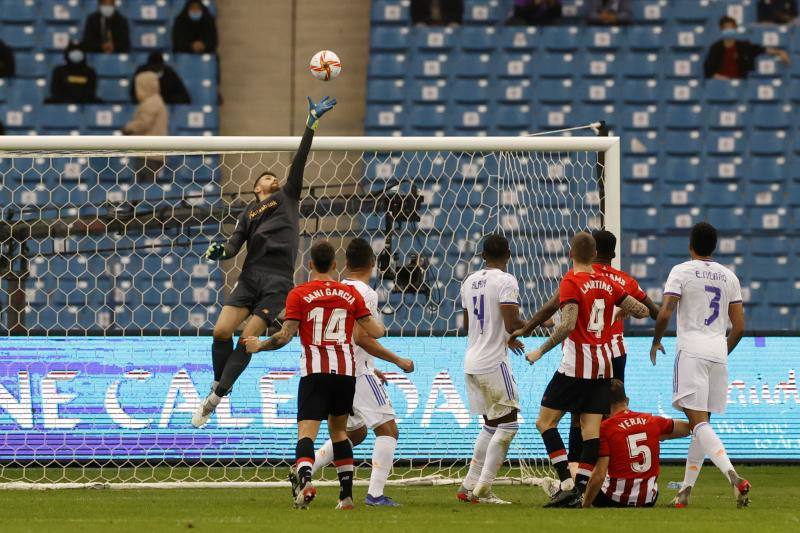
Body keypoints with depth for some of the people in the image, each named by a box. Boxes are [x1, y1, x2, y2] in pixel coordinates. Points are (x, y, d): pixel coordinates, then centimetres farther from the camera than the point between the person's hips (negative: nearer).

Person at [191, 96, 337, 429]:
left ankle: (215, 399, -7)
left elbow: (299, 161, 9)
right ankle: (216, 388, 8)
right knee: (221, 331, -12)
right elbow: (235, 244, 7)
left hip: (278, 281, -2)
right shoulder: (249, 214, 20)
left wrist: (312, 123, 1)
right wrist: (220, 251, -17)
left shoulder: (287, 197, 17)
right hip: (250, 276, 2)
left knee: (248, 340, -11)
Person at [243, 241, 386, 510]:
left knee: (307, 432, -11)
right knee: (338, 430, 19)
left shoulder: (298, 294, -1)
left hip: (314, 372, -3)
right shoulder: (351, 293, 8)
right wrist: (380, 326, 31)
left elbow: (285, 336, -7)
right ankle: (346, 494, 16)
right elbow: (374, 331, 7)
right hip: (346, 371, 3)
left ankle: (304, 479, -39)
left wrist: (259, 346, 10)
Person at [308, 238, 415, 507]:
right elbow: (362, 338, -20)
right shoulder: (365, 293, -13)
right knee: (388, 429, -6)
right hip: (358, 371, -9)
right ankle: (375, 494, -14)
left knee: (355, 431, 23)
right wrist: (397, 360, -12)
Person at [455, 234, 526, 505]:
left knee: (491, 425, 17)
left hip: (471, 361, 8)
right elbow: (512, 324, -20)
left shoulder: (469, 282, 13)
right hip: (494, 362, -8)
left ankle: (470, 485, 15)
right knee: (508, 424, -2)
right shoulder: (506, 281, -11)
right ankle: (482, 489, -8)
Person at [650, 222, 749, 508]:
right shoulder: (728, 276, 13)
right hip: (719, 354, 5)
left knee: (699, 422, -13)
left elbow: (665, 313, -11)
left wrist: (656, 342, 6)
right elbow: (739, 326, 11)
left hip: (692, 352, -5)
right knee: (701, 422, 13)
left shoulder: (681, 271, -2)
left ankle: (733, 476, -32)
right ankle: (686, 490, 13)